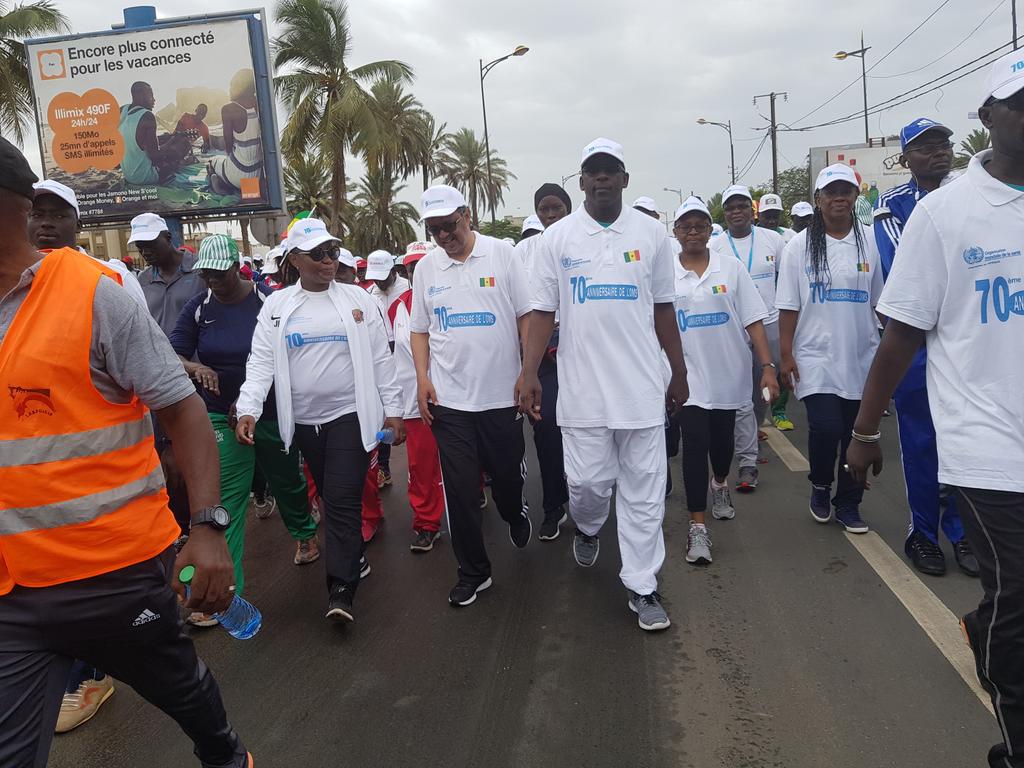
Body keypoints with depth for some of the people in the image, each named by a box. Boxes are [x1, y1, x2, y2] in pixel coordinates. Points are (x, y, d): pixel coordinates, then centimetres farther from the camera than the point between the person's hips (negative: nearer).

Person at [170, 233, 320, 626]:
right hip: (222, 417, 1)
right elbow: (172, 355, -2)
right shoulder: (198, 308, -2)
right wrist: (195, 366, -26)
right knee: (225, 500, -4)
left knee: (287, 481, 18)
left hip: (272, 413, 0)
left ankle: (304, 532, 48)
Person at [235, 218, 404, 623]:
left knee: (342, 500, -7)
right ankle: (354, 558, 34)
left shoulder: (357, 299, 2)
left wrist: (393, 410, 0)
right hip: (304, 420, 3)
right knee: (330, 497, 14)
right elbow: (261, 363, -1)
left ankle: (341, 590, -4)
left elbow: (381, 359, 3)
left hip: (351, 415, -2)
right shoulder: (275, 306, 4)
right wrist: (248, 410, -14)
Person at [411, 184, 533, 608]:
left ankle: (516, 515, 47)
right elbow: (419, 329, 11)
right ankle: (473, 572, 20)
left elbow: (526, 316, -1)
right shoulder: (425, 268, 6)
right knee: (460, 489, 4)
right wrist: (422, 378, 0)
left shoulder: (501, 254, -2)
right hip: (449, 398, 2)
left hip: (501, 393, -1)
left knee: (507, 475, 11)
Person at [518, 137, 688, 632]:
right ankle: (587, 529, 40)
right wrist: (529, 374, -7)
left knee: (643, 490, 4)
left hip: (641, 384, 1)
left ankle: (642, 588, 17)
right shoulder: (556, 238, 2)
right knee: (587, 483, 4)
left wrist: (679, 373, 13)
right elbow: (542, 311, 1)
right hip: (581, 386, 0)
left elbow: (663, 309, 10)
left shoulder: (651, 234, 5)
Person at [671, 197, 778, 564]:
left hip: (728, 374, 2)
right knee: (695, 445, -8)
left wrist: (768, 366, -8)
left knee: (722, 441, 16)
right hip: (688, 377, -2)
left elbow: (754, 321, -1)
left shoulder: (731, 268, 1)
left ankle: (719, 485, 48)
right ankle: (698, 527, -1)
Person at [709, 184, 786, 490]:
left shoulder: (772, 239, 4)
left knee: (763, 391, 15)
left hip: (769, 324, 3)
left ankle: (750, 437, 39)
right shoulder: (713, 247, -2)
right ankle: (747, 461, -3)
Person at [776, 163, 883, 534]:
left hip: (862, 357, 3)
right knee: (826, 427, -13)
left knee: (856, 433, 7)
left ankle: (848, 504, 24)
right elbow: (789, 306, -2)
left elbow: (882, 301, 7)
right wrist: (786, 355, -6)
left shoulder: (870, 242, 4)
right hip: (816, 357, -2)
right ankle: (820, 486, 16)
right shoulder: (800, 246, 0)